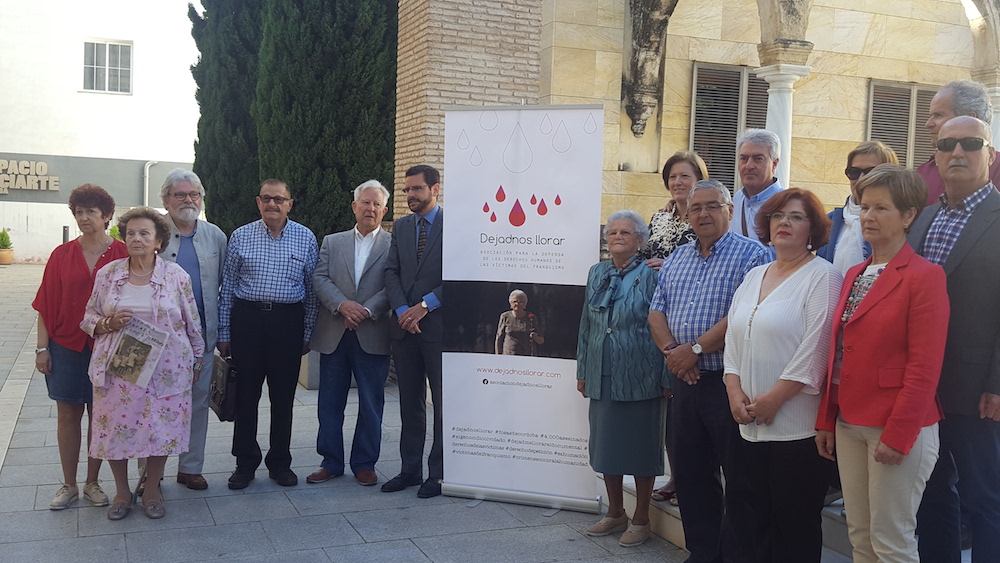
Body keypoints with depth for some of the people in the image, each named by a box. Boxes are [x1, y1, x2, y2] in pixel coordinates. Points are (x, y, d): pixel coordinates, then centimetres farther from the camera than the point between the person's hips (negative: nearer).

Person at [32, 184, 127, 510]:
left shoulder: (122, 255, -4)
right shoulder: (62, 255, 1)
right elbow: (46, 305, 3)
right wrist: (42, 348, -2)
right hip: (66, 346, 2)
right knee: (68, 414, 7)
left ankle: (92, 483, 21)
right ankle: (69, 485, 20)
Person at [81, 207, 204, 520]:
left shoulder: (176, 276, -1)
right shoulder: (108, 274, 4)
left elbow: (192, 323, 5)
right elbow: (88, 317, 10)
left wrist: (196, 360, 8)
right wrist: (108, 323, -11)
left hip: (165, 371, -1)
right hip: (117, 369, 2)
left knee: (161, 429, 3)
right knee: (115, 429, 5)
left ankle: (152, 490, 24)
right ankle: (122, 491, 26)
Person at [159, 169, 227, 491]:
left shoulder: (215, 236, 8)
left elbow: (223, 283, 11)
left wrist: (221, 330, 6)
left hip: (202, 334, 3)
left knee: (198, 401, 9)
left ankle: (190, 467, 23)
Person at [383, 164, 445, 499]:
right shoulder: (400, 227, 13)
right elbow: (391, 272, 7)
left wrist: (425, 306, -14)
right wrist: (402, 311, -9)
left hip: (439, 325, -5)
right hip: (405, 327, 5)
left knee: (444, 403, 4)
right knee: (410, 404, 12)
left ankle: (439, 474, 14)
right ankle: (410, 469, 21)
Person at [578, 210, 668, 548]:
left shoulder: (650, 276, -6)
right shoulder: (596, 273, 10)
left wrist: (666, 379, -9)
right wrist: (582, 370, 13)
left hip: (640, 378, -5)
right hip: (602, 377, 5)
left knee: (641, 447, 5)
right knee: (605, 444, 13)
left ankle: (641, 519, 21)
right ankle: (615, 513, 29)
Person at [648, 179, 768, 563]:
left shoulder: (750, 255, -7)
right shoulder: (676, 259, 15)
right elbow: (656, 311, 12)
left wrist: (695, 349, -17)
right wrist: (672, 351, -6)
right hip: (686, 380, 7)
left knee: (739, 480, 1)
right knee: (691, 473, 14)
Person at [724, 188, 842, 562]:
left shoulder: (823, 276, -6)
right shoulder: (754, 277, 16)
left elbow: (817, 346, -15)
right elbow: (733, 339, 14)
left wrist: (774, 399, -16)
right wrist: (735, 390, -1)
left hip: (797, 428, -7)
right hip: (751, 425, 7)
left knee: (795, 528, 2)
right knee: (756, 521, 12)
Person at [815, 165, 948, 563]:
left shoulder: (924, 276, -10)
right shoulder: (854, 274, 12)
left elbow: (925, 366, -14)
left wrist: (899, 434, -17)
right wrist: (826, 420, 11)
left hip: (896, 428, -7)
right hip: (849, 425, 7)